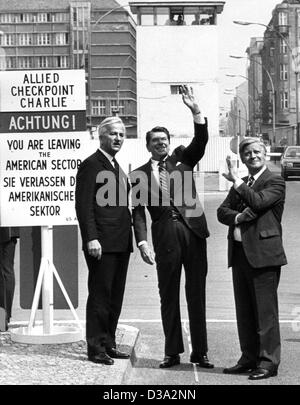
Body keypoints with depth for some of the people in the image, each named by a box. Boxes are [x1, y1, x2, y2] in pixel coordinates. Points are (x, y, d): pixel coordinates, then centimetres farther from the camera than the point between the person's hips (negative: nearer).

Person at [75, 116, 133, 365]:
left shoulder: (117, 167, 18)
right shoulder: (91, 165, -8)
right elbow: (84, 205, -14)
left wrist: (131, 237, 14)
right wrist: (91, 239, -21)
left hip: (121, 244, 9)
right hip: (102, 244, -9)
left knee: (115, 297, 12)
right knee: (100, 295, -4)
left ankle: (109, 343, 20)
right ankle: (96, 348, 2)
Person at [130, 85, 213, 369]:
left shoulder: (182, 158, 12)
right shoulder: (139, 174, 8)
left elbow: (201, 141, -5)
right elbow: (138, 211, 3)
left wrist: (196, 111, -18)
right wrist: (142, 242, -9)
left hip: (193, 231, 0)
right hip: (165, 237, 0)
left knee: (196, 294, 4)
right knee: (168, 296, 5)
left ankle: (200, 352, 10)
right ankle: (172, 352, 14)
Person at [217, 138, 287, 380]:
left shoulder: (275, 182, -3)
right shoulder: (240, 185, 18)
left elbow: (258, 202, -20)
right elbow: (222, 211, 9)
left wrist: (236, 181, -12)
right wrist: (238, 217, -11)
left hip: (263, 254, -7)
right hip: (239, 254, 7)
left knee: (266, 311, -5)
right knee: (244, 311, 12)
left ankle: (268, 362, 0)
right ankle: (249, 358, 20)